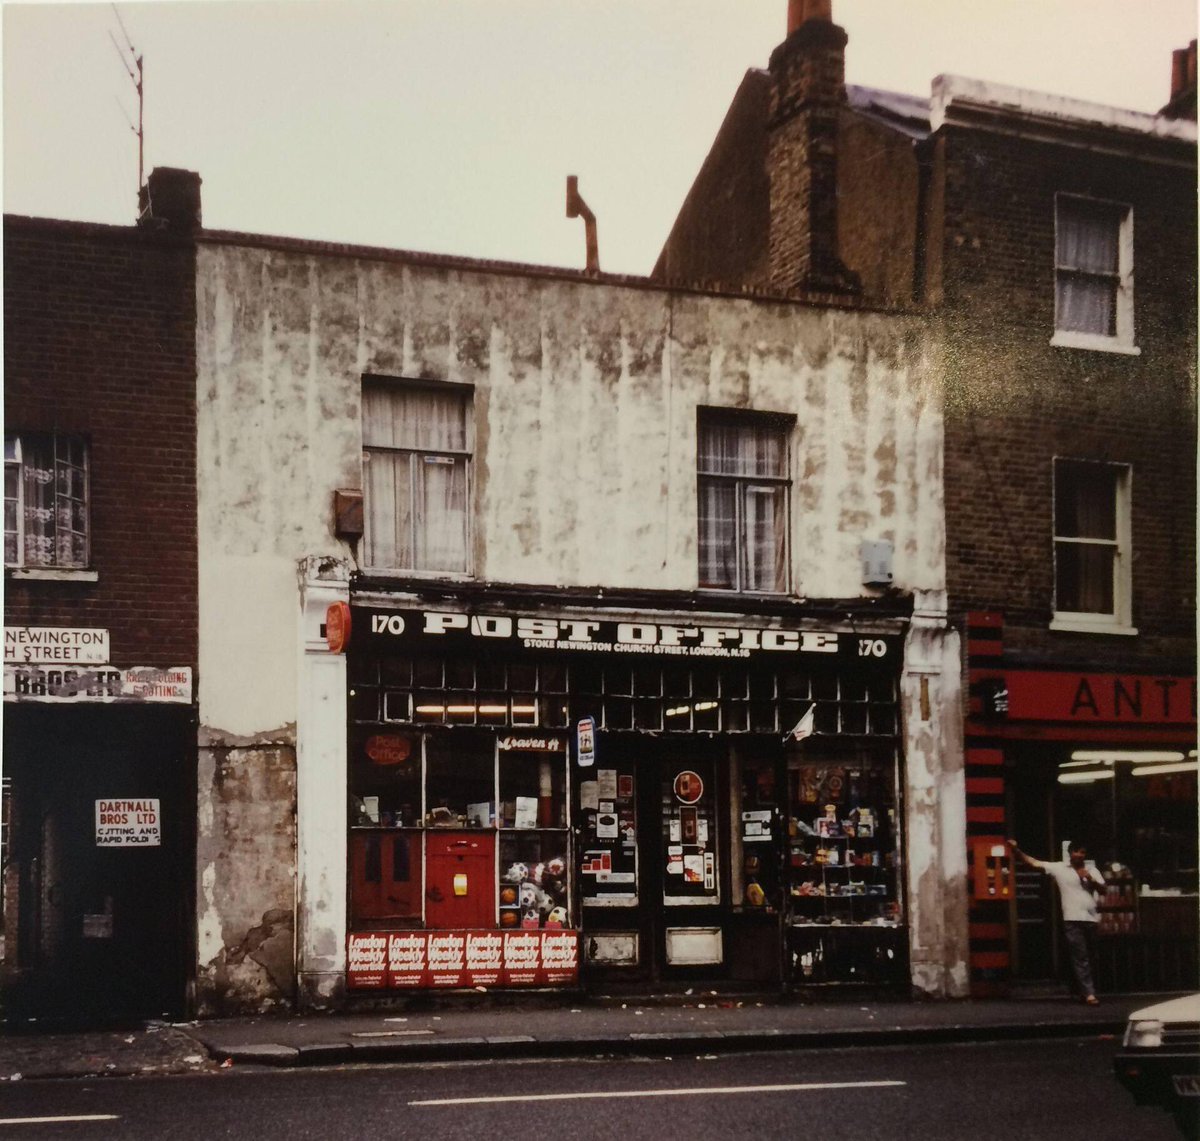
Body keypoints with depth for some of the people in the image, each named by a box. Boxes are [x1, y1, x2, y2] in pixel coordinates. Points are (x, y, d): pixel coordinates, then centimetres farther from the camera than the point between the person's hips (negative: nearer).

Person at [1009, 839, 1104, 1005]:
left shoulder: (1091, 870, 13)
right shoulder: (1059, 868, 4)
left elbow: (1103, 890, 7)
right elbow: (1033, 862, 0)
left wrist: (1090, 879, -10)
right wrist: (1015, 849, -10)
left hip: (1091, 919, 4)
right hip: (1072, 920, -4)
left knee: (1089, 956, 10)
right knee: (1080, 958, -7)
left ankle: (1084, 990, 21)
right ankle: (1089, 993, -11)